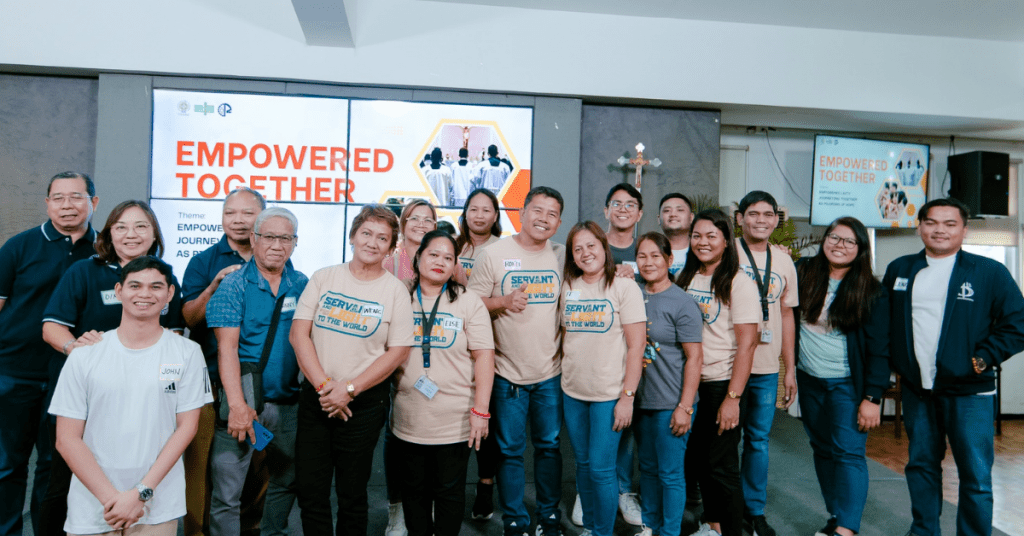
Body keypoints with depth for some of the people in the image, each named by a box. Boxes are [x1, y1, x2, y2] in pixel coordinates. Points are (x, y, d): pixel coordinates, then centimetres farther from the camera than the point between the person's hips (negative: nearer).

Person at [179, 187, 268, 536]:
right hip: (212, 380, -1)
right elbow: (188, 318, -3)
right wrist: (215, 285, -17)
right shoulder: (204, 262, 5)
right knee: (202, 461, -1)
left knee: (258, 460, 9)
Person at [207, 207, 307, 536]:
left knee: (286, 483, 17)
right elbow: (227, 347, -12)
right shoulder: (234, 285, -5)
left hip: (290, 404, 4)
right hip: (244, 399, -4)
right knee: (227, 493, 0)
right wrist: (237, 404, -20)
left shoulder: (302, 285, 6)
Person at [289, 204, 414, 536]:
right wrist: (323, 385, -12)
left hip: (363, 403, -2)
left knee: (351, 493, 11)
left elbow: (397, 352, -6)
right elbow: (298, 333, -3)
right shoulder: (324, 278, 3)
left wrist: (348, 389, -13)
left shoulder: (395, 291, -2)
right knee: (310, 490, 7)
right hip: (315, 397, 2)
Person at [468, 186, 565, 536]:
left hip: (551, 372, 3)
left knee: (549, 445, 14)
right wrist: (503, 302, -19)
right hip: (507, 372, -2)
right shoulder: (494, 254, -5)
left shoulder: (563, 256, 3)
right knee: (510, 450, 7)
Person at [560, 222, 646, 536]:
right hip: (572, 392, 5)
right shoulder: (567, 287, 6)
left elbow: (636, 346, -9)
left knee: (601, 469, -1)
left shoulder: (625, 287, -7)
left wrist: (627, 396, -13)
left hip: (609, 393, -4)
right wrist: (561, 377, 6)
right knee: (583, 465, 14)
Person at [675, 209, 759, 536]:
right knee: (696, 460, 15)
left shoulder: (738, 283, -9)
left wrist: (733, 398, -17)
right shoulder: (685, 279, 8)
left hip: (722, 384, -6)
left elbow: (747, 344, -13)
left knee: (721, 465, 1)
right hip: (688, 382, 6)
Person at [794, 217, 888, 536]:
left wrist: (872, 397, -13)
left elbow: (878, 347, -8)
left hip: (848, 384, -3)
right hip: (809, 381, 4)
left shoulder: (869, 290, -6)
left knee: (848, 451, -10)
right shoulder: (803, 273, 1)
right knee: (823, 450, 10)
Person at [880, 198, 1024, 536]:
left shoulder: (990, 273, -3)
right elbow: (883, 321, 15)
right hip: (916, 390, 4)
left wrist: (983, 359, -10)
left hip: (967, 391, -3)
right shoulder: (899, 270, 8)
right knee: (921, 466, 15)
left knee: (975, 475, 2)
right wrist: (895, 362, 5)